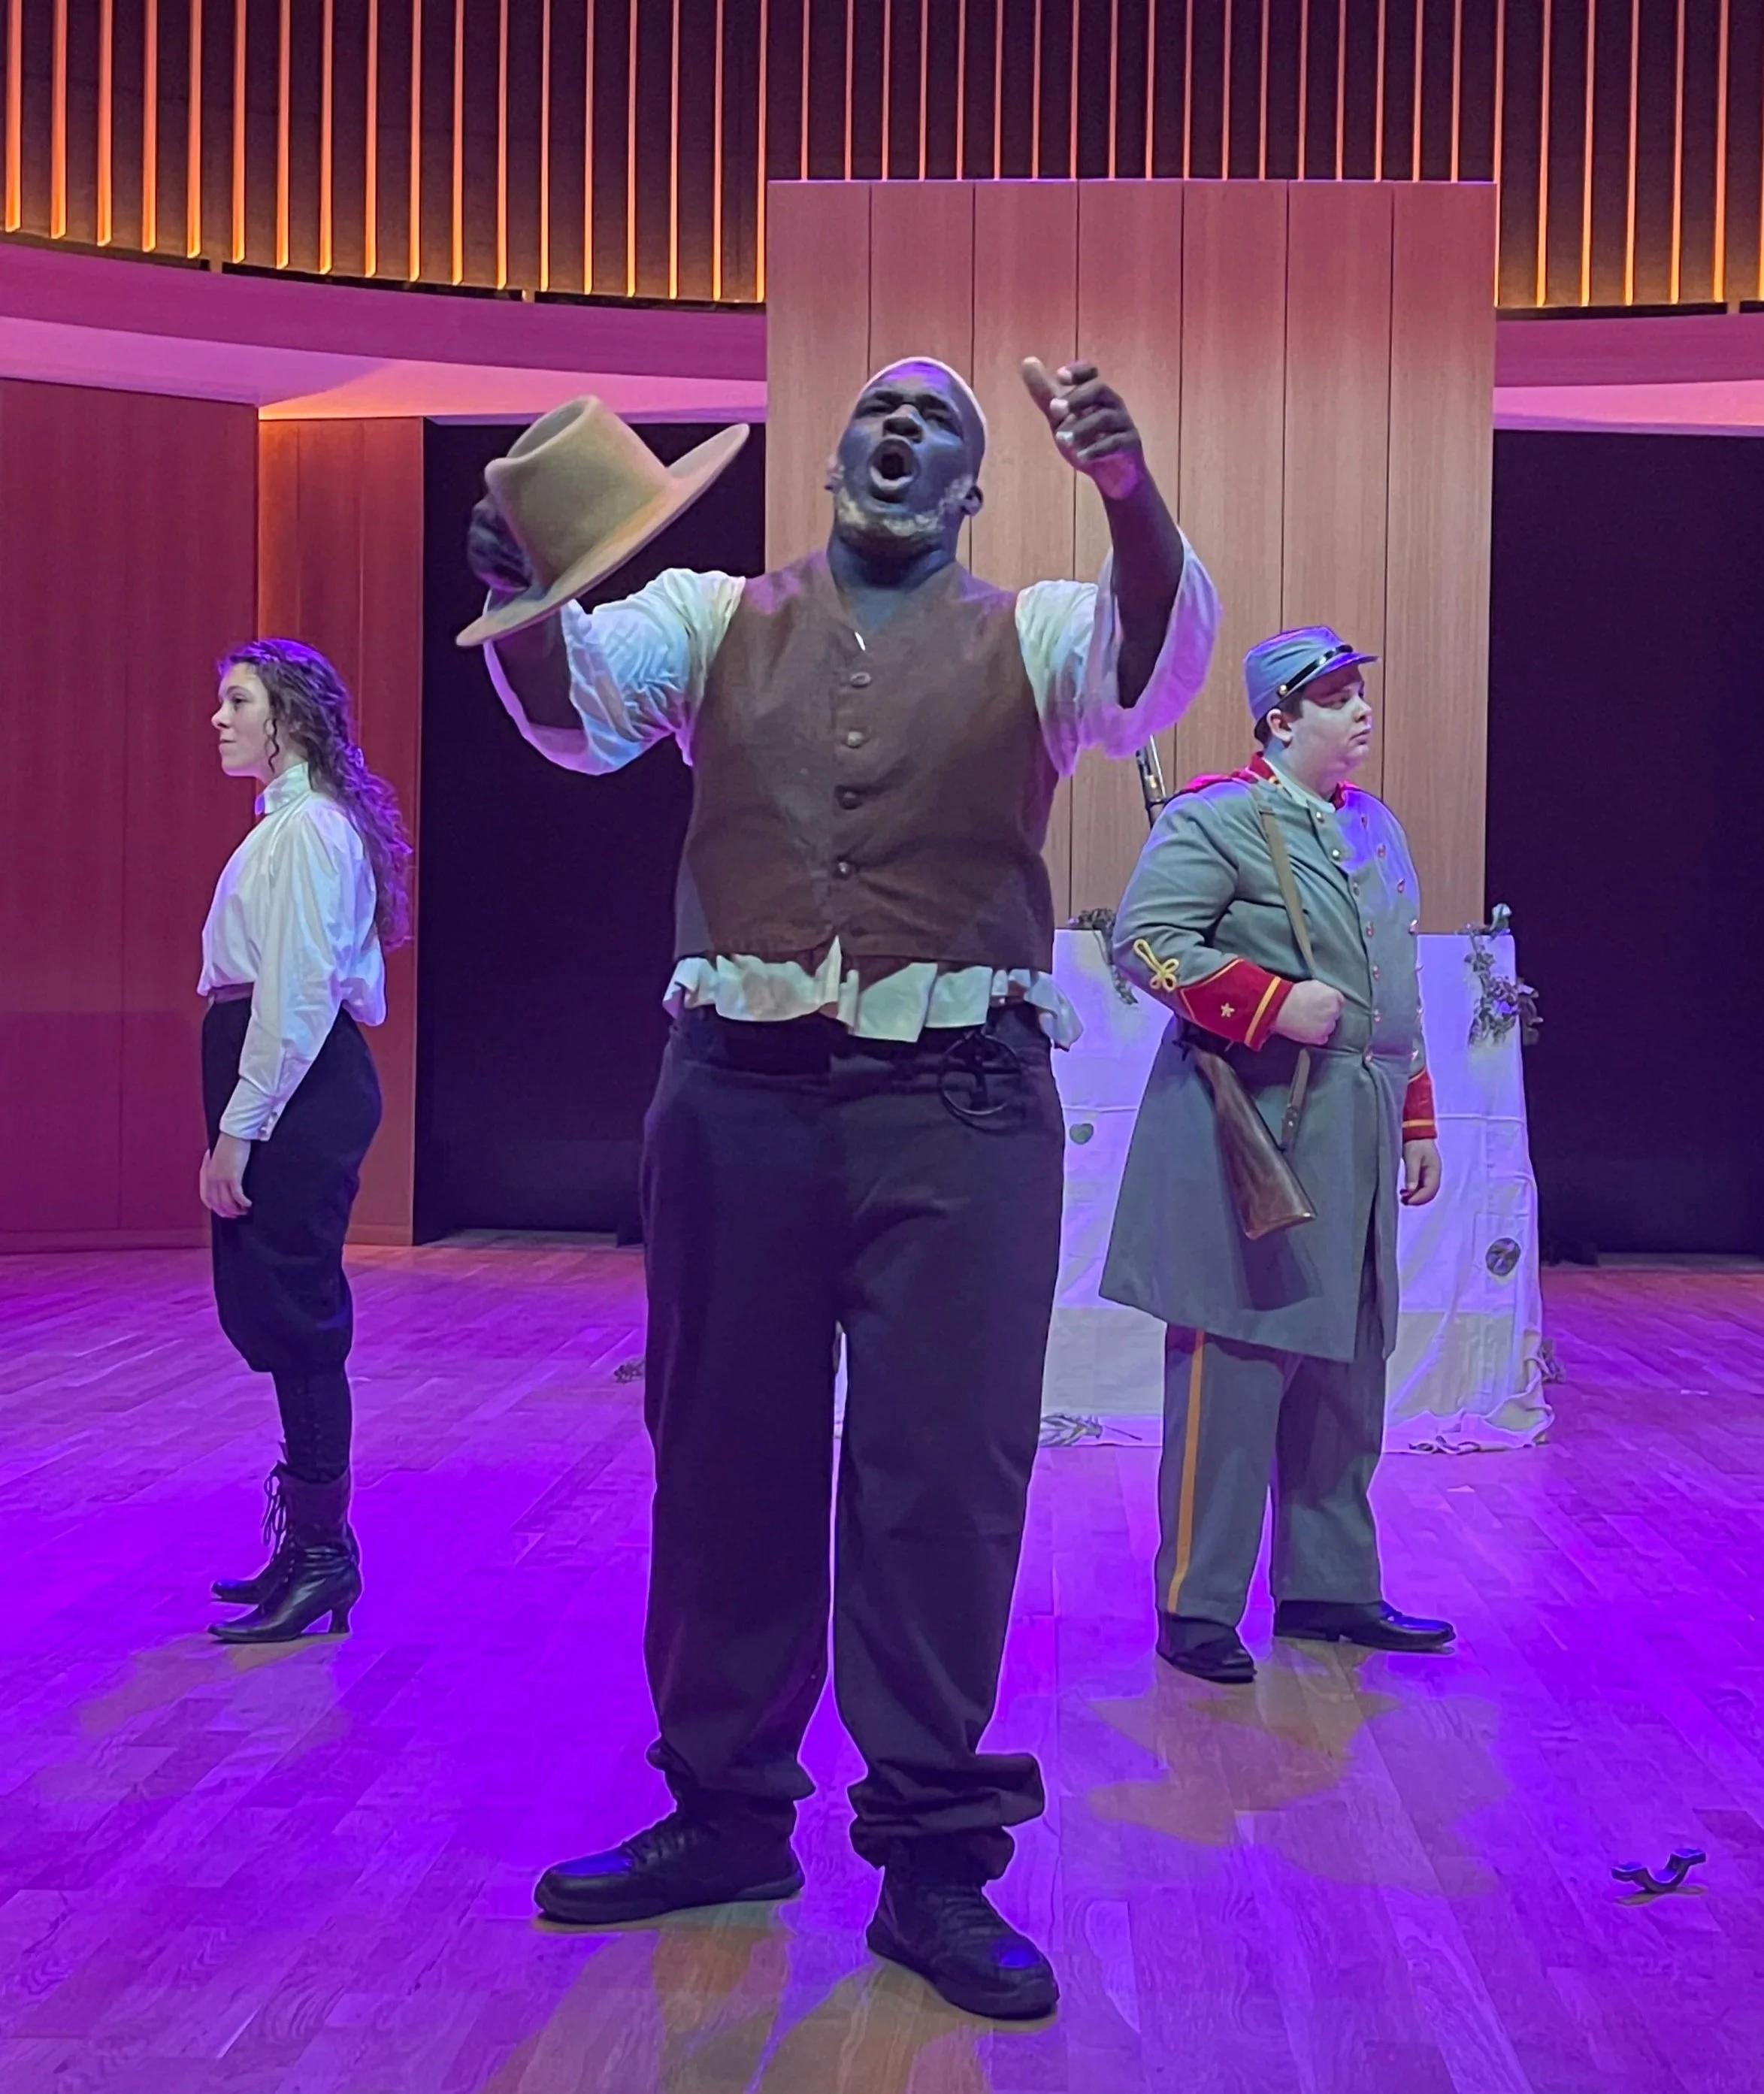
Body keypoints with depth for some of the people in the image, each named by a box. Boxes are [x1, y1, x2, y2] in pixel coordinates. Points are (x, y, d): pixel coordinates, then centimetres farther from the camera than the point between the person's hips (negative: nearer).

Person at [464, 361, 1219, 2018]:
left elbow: (1159, 667, -13)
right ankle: (726, 1813, 27)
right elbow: (578, 698, -6)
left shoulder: (1034, 636, 8)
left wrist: (1130, 497, -33)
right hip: (739, 1090, 2)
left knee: (946, 1473, 1)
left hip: (959, 1105, -1)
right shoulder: (714, 617, 11)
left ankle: (936, 1854, 14)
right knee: (725, 1457, 10)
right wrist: (525, 599, -29)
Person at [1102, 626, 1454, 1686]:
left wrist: (1418, 1119, 18)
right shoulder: (1216, 820, -7)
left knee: (1346, 1363, 13)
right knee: (1235, 1363, -4)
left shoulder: (1376, 825, 18)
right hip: (1252, 1127, -8)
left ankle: (1330, 1586, 25)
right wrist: (1274, 1002, -21)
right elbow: (1145, 939, -16)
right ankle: (1198, 1608, 6)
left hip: (1355, 1130, 8)